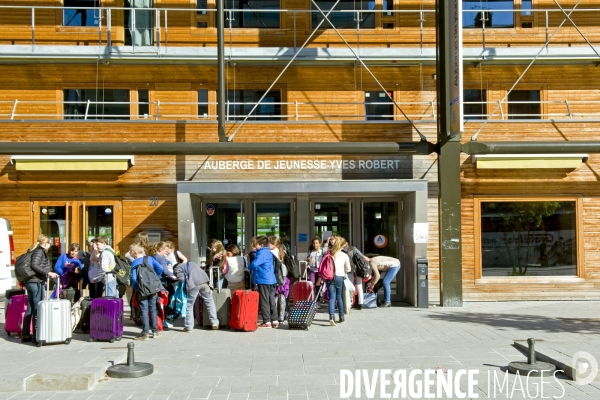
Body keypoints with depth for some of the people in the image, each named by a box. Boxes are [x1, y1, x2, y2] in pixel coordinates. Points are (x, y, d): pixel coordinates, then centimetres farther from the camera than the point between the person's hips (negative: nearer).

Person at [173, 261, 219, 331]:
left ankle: (188, 327, 13)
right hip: (204, 282, 4)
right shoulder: (193, 264, 38)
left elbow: (181, 278, 5)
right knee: (209, 301, 16)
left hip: (193, 284, -4)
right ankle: (215, 323, 16)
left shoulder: (178, 267, 20)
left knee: (189, 305, 10)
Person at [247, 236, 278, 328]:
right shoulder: (269, 253, 15)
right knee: (272, 301, 11)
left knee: (264, 301, -2)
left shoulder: (261, 253, -12)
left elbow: (255, 264, -25)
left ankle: (267, 322, 0)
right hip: (272, 280, 8)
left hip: (263, 280, -8)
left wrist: (249, 267, -6)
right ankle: (274, 320, 13)